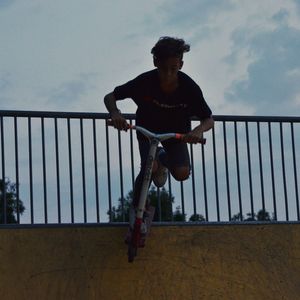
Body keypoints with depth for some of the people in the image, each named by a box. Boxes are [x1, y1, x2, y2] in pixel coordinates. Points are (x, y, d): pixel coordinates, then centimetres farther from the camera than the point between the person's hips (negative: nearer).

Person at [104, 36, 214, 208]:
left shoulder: (189, 88, -27)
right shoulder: (145, 82, -28)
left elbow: (209, 120, -17)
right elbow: (109, 97, -20)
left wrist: (199, 130, -41)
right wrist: (115, 114, -43)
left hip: (177, 132, 2)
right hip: (148, 130, -1)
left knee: (182, 173, -19)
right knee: (149, 168, -28)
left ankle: (164, 160, 17)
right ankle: (137, 207, 0)